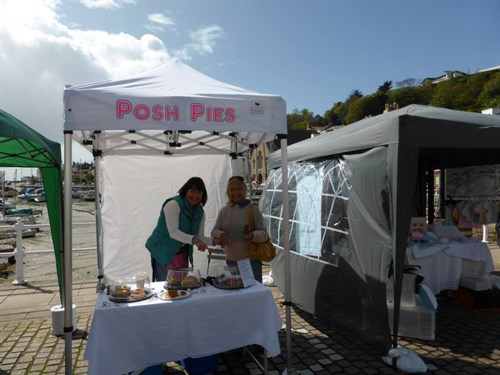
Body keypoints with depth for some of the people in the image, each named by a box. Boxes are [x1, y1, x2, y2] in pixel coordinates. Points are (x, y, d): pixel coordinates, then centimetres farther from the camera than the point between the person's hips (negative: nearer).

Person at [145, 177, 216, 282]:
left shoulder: (200, 212, 3)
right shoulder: (173, 204, -19)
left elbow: (200, 237, 1)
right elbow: (173, 232, -27)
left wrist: (215, 240, -18)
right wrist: (194, 240, -38)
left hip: (182, 253, 7)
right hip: (163, 252, -6)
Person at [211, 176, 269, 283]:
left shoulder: (253, 209, -4)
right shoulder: (224, 211, 6)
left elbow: (264, 233, -7)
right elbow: (214, 231, 6)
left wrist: (253, 235, -28)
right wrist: (220, 235, -17)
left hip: (251, 260, -3)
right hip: (231, 261, 4)